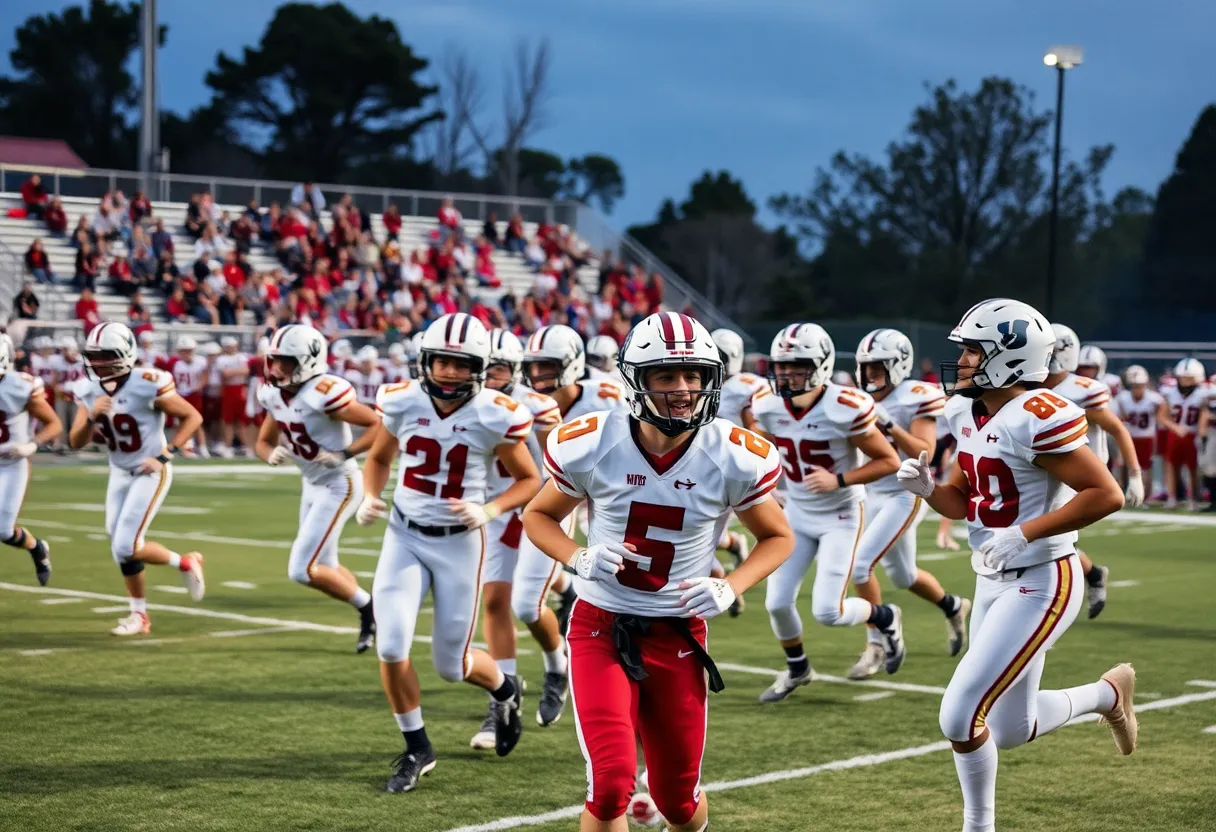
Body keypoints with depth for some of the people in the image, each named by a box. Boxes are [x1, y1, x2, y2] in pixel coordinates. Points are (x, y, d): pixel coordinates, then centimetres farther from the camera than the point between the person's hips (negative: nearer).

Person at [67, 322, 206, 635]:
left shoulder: (147, 385, -23)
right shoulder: (89, 390, -5)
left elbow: (193, 417, -14)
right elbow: (75, 443, -4)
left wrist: (165, 454, -19)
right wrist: (92, 417, -24)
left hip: (150, 472, -6)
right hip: (119, 473, 6)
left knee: (127, 547, -13)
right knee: (120, 549, 7)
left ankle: (186, 563, 12)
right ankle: (139, 614, 22)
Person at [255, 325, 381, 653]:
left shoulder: (324, 393, -26)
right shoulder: (275, 395, 0)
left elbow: (380, 425, -24)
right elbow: (263, 442, 12)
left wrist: (344, 455, -28)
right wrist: (271, 455, -11)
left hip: (339, 487, -9)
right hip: (312, 487, 9)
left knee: (302, 570, -10)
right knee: (324, 568, 17)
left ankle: (367, 607, 8)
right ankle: (371, 615, 33)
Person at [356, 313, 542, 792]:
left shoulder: (494, 416, -13)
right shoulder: (403, 403, -6)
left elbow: (529, 480, -1)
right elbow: (379, 458, 13)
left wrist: (490, 511, -18)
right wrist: (369, 498, -7)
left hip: (459, 542, -2)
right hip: (405, 536, 2)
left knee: (450, 664, 5)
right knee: (391, 647, -12)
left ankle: (505, 691, 42)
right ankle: (417, 749, 11)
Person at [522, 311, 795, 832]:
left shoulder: (733, 458, -11)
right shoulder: (593, 445, -12)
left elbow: (777, 538, 6)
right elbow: (538, 516, 5)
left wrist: (729, 589, -13)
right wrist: (579, 559, -16)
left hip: (677, 636, 1)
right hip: (601, 628, -1)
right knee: (611, 787, -19)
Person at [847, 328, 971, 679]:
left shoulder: (916, 398, -14)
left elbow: (924, 454, -21)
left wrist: (888, 425, -29)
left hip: (905, 496, -7)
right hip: (873, 496, 7)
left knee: (860, 564, -17)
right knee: (903, 576, 19)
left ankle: (876, 643, -1)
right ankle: (954, 607, 46)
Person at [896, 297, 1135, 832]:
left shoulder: (1037, 417, -21)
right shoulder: (967, 412, 6)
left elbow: (1107, 495, -24)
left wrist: (1025, 533, -26)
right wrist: (927, 489, -5)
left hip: (1039, 584, -9)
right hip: (993, 583, 9)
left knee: (960, 718, -11)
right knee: (1010, 731, 16)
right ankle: (1108, 693, 37)